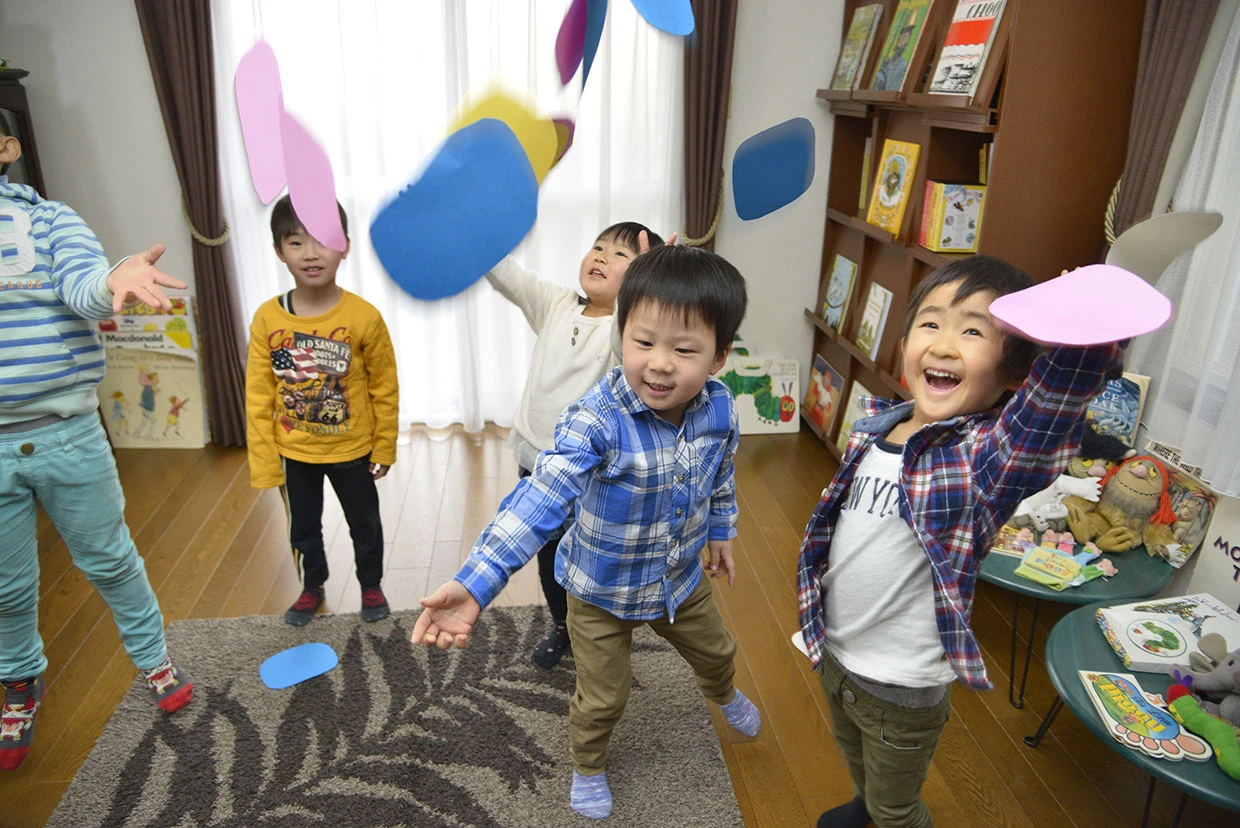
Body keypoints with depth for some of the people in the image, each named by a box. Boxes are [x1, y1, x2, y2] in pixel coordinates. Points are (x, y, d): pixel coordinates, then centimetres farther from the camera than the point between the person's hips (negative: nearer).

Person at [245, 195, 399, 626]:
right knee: (303, 527, 22)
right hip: (294, 454, 2)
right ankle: (312, 587, 48)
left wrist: (384, 447, -3)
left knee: (364, 524, 19)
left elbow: (385, 389, -9)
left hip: (352, 450, -2)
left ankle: (371, 586, 44)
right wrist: (264, 463, -6)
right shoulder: (267, 318, -13)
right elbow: (258, 397, -7)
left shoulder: (364, 317, -19)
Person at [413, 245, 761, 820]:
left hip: (681, 578, 5)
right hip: (601, 592, -4)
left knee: (715, 650, 31)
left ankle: (724, 695, 70)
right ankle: (587, 766, 52)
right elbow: (538, 502, -45)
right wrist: (475, 584, -55)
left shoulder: (720, 409, -19)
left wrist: (720, 532, 16)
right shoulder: (596, 421, -36)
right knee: (603, 698, 17)